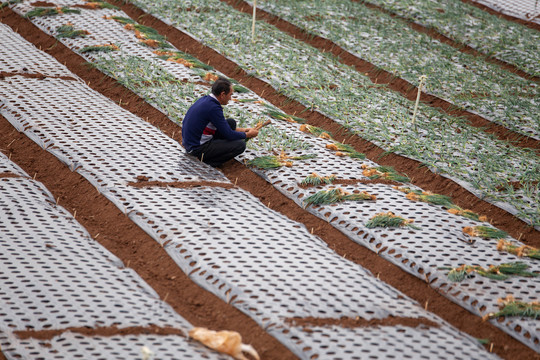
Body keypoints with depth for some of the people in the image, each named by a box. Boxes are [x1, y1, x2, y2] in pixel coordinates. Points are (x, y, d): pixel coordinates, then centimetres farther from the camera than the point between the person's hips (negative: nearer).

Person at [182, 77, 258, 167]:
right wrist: (247, 135, 1)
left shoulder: (205, 99, 6)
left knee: (231, 122, 13)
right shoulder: (213, 108, -23)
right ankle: (207, 161, -8)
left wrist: (241, 130, 18)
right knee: (240, 145, -12)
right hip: (198, 148, -9)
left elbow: (222, 126, 21)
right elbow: (229, 135, -16)